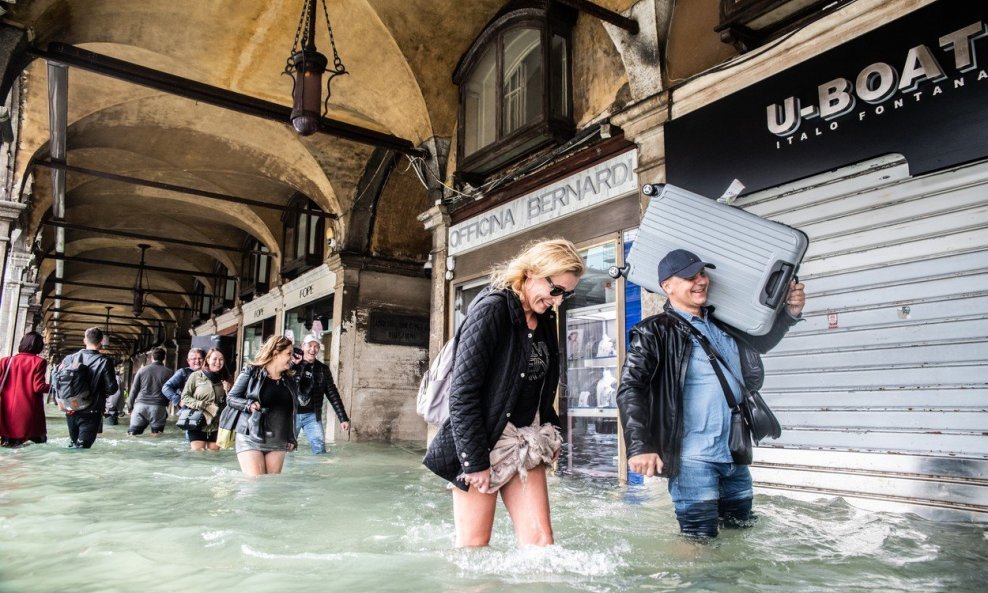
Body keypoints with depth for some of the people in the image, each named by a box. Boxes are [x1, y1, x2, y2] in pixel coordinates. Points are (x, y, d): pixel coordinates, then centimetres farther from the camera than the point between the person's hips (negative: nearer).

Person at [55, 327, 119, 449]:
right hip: (91, 413, -5)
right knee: (82, 446, -4)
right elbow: (112, 388, -10)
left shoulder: (70, 358, 1)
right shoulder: (105, 362, -11)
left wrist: (60, 401, 17)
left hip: (71, 411, 5)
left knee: (73, 442, 22)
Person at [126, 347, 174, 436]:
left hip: (140, 405, 2)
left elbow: (134, 390, 9)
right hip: (158, 407, -1)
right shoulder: (168, 372, 2)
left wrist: (130, 406, 16)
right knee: (157, 433, 4)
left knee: (133, 432, 6)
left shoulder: (142, 370, 7)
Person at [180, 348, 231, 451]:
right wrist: (203, 405, -15)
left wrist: (227, 391, -9)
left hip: (216, 425, 3)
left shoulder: (224, 380, 6)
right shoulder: (196, 376, -6)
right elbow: (185, 396, -5)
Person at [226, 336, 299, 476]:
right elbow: (230, 398, -1)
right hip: (250, 438, -4)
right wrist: (248, 404, -19)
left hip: (278, 442, 5)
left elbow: (291, 411, 12)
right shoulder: (251, 372, -3)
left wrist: (291, 438, 6)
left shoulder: (289, 380, 10)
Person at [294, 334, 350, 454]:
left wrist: (343, 418, 2)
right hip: (291, 414, -1)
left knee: (319, 448, -6)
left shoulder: (323, 369, 6)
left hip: (312, 415, 1)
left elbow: (333, 394, 7)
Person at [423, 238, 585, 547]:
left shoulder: (545, 320, 9)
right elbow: (462, 392, -18)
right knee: (474, 545, 4)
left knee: (540, 540, 3)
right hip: (484, 444, -7)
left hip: (526, 445, 7)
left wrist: (550, 433, 9)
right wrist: (474, 461, -18)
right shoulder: (491, 309, -15)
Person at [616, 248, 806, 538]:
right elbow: (630, 389, -16)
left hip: (736, 457, 7)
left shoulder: (723, 325, 11)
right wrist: (640, 447, -27)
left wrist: (789, 313, 11)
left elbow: (761, 341, 30)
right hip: (693, 460, -7)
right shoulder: (655, 332, -8)